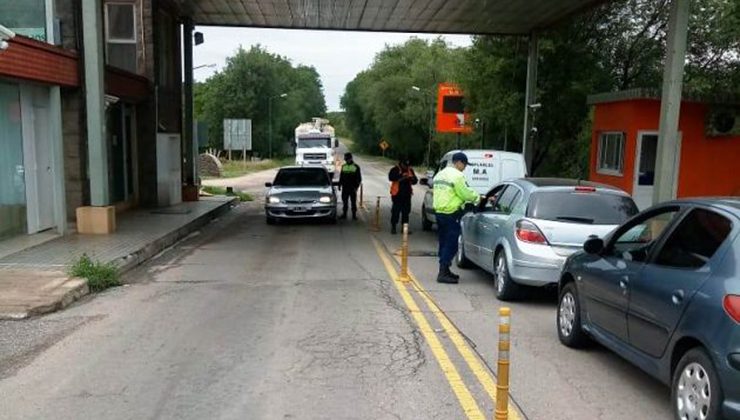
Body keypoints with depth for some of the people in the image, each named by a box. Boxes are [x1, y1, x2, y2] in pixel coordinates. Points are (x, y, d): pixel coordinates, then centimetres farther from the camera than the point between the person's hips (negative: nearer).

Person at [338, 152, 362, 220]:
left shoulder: (356, 167, -1)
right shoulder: (343, 166, 11)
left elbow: (359, 178, -1)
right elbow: (341, 177, 16)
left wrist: (356, 187, -9)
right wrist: (339, 185, 9)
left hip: (352, 188, -3)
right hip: (345, 188, 3)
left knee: (353, 202, 1)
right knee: (345, 202, 7)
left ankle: (354, 215, 7)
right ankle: (344, 214, 14)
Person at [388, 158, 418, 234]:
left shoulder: (410, 170, 12)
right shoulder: (395, 170, -2)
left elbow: (415, 181, 18)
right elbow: (391, 177, -20)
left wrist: (412, 178, -6)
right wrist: (401, 176, -27)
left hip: (407, 194, 5)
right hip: (397, 194, -5)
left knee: (406, 211, 6)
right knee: (396, 211, -4)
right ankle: (393, 227, 5)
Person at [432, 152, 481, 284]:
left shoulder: (440, 174, 17)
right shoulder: (457, 175, -13)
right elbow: (465, 193, -13)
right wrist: (477, 197, 5)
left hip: (439, 212, 9)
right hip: (451, 214, -9)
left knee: (444, 243, 15)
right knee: (451, 244, -6)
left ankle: (444, 270, 22)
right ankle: (443, 273, -8)